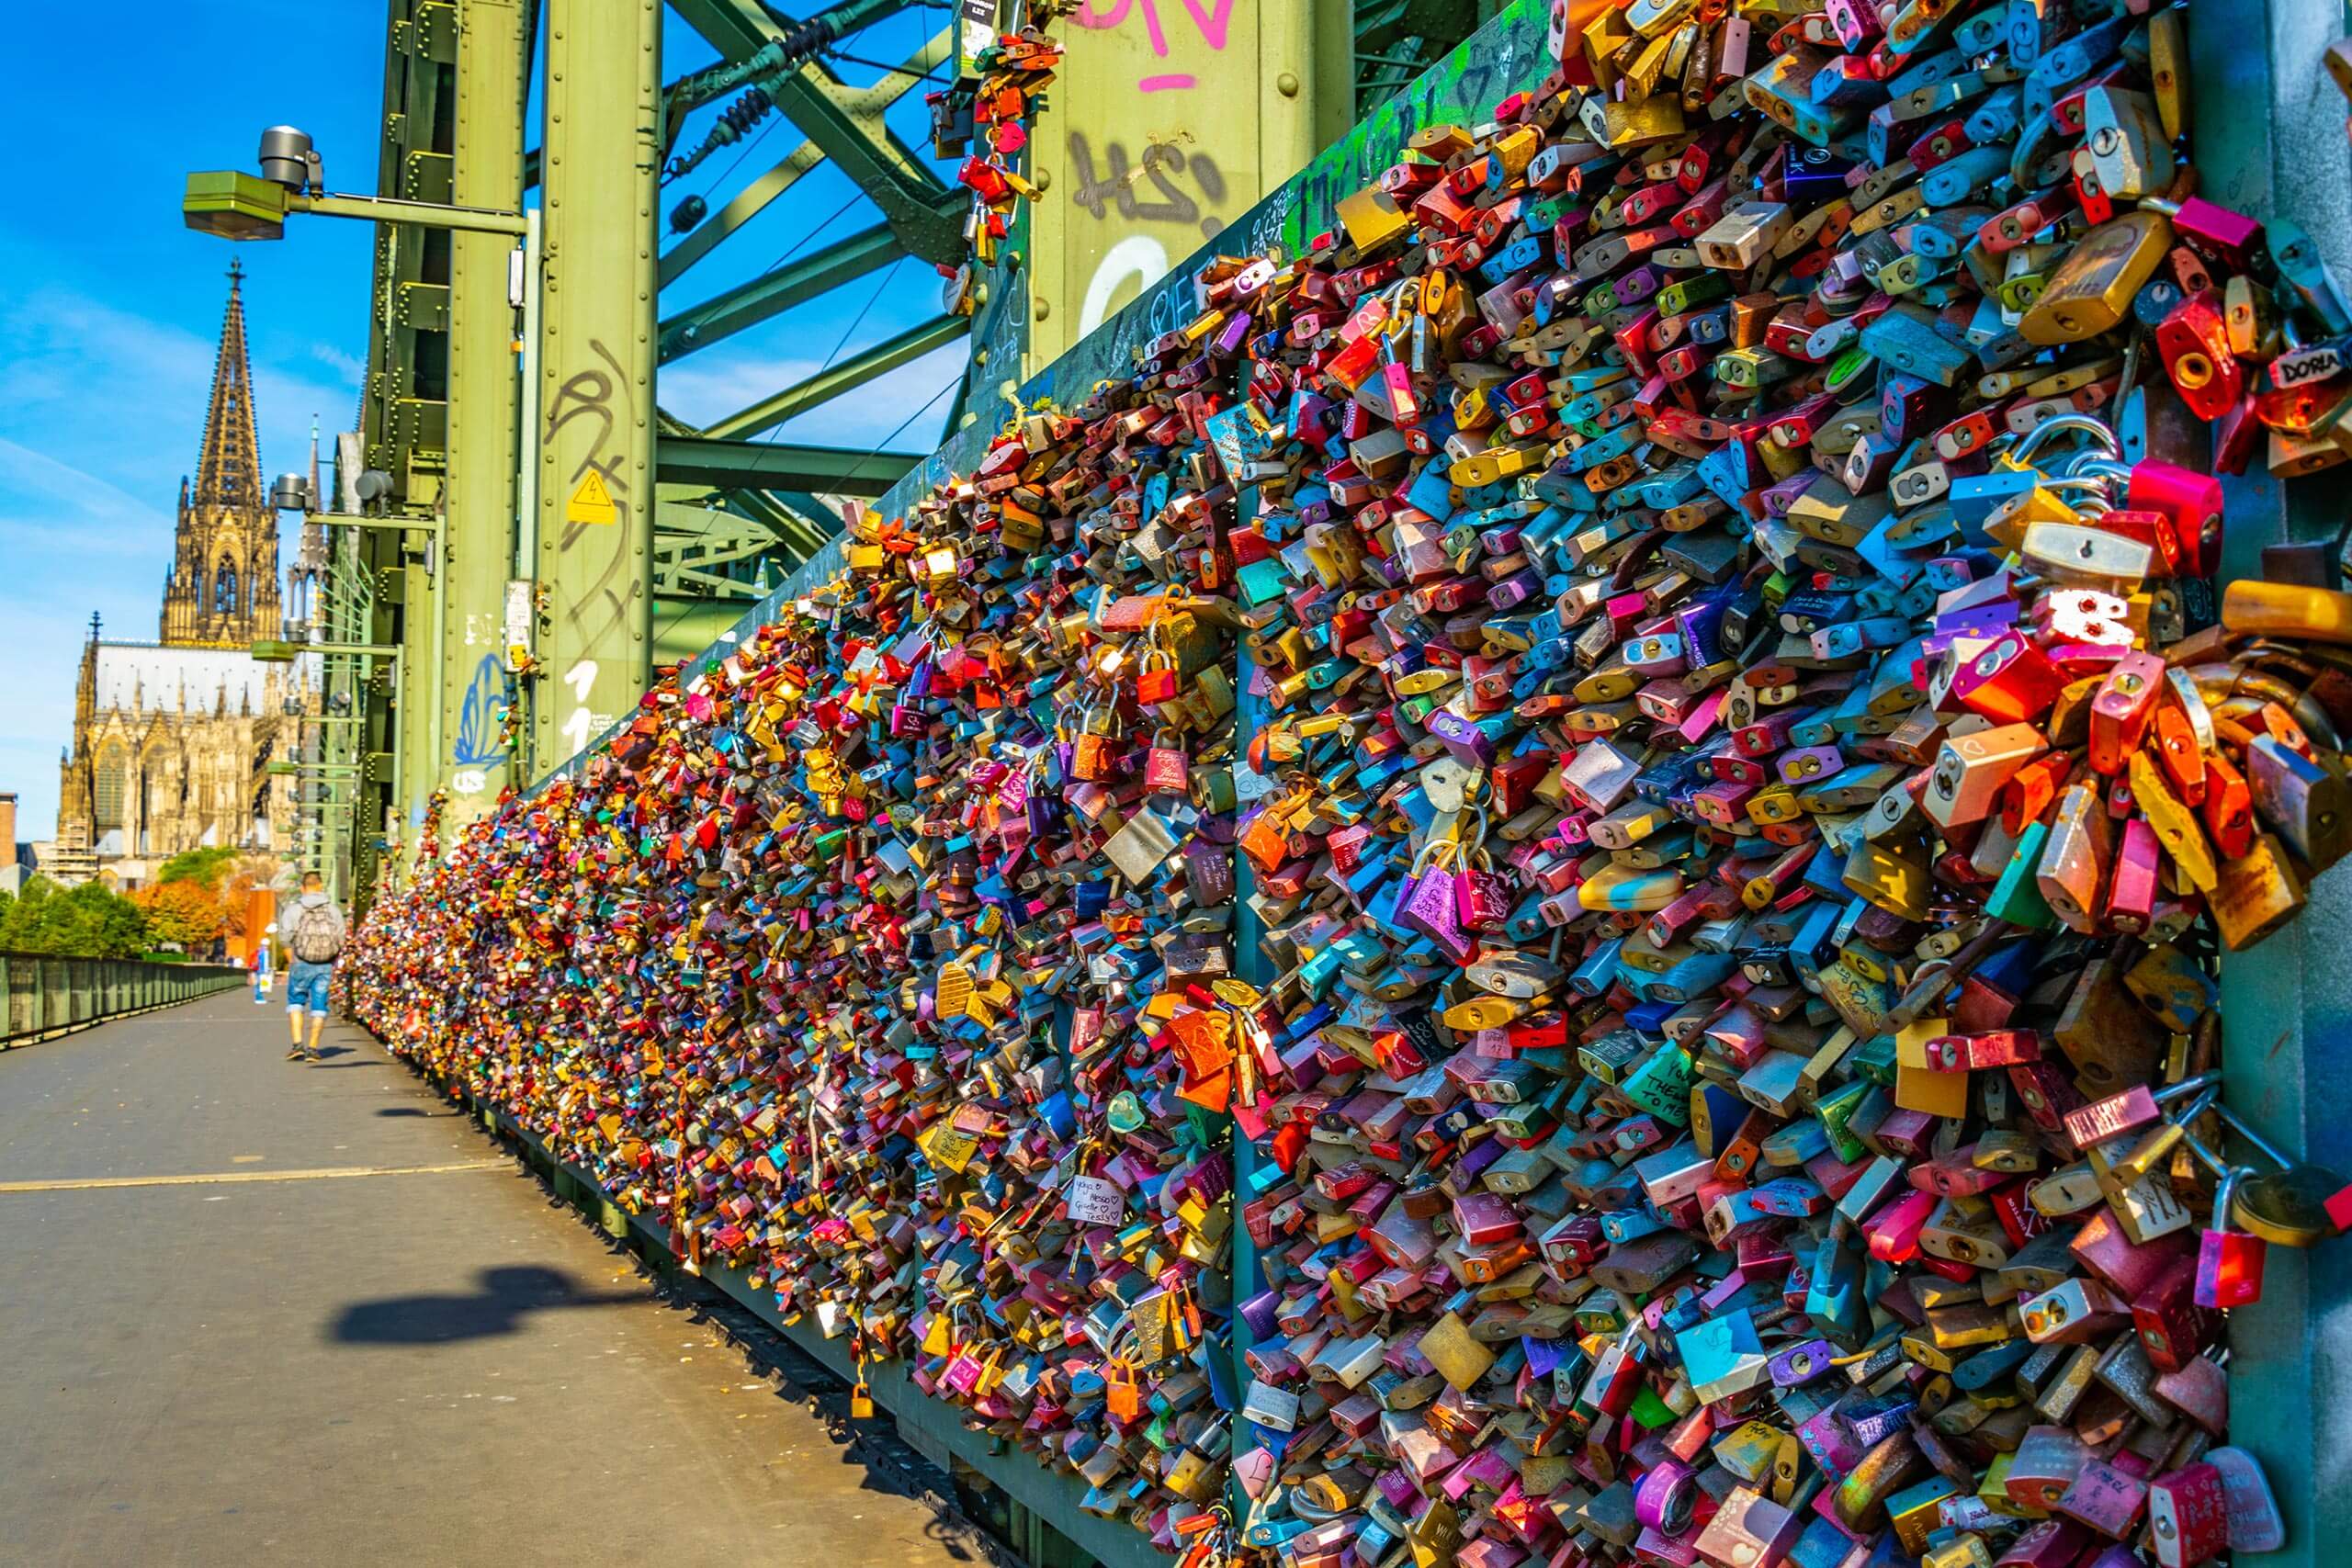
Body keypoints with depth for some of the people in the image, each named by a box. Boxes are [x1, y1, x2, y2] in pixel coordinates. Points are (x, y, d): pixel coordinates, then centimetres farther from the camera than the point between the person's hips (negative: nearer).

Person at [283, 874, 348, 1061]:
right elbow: (340, 941, 2)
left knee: (295, 1001, 13)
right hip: (325, 966, 1)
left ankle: (297, 1044, 1)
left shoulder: (294, 910, -3)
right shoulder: (334, 910, 2)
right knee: (319, 1005, 7)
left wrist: (293, 965, 7)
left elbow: (288, 942, -4)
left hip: (301, 964, -1)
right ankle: (313, 1048, 7)